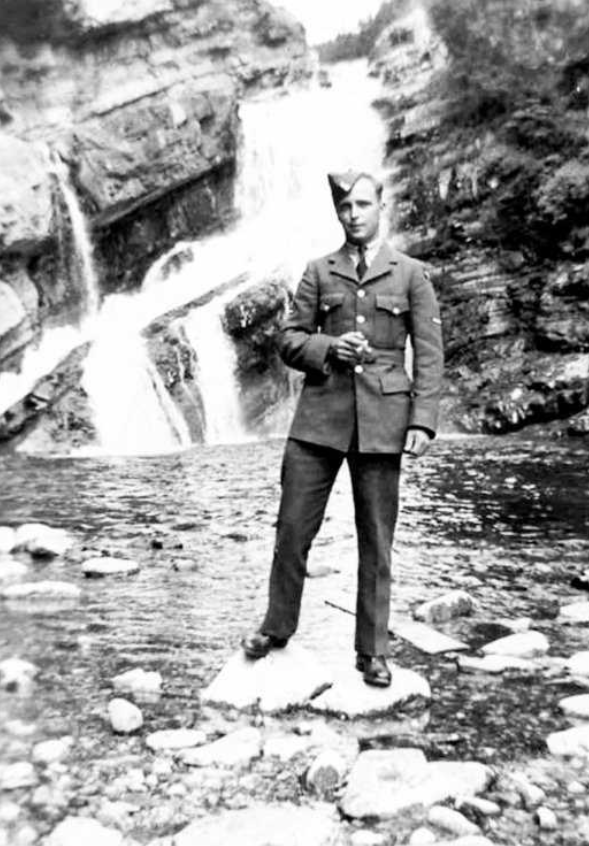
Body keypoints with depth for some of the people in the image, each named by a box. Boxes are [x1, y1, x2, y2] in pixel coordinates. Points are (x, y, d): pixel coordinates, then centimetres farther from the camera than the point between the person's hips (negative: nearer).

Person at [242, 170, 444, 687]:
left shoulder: (411, 274, 8)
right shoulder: (318, 273, 12)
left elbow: (429, 354, 2)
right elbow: (289, 340, 11)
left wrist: (423, 421, -9)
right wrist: (329, 346, -10)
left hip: (382, 417, -1)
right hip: (320, 411, 2)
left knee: (376, 540, 4)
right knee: (293, 528, 4)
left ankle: (373, 651, 18)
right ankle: (277, 627, 26)